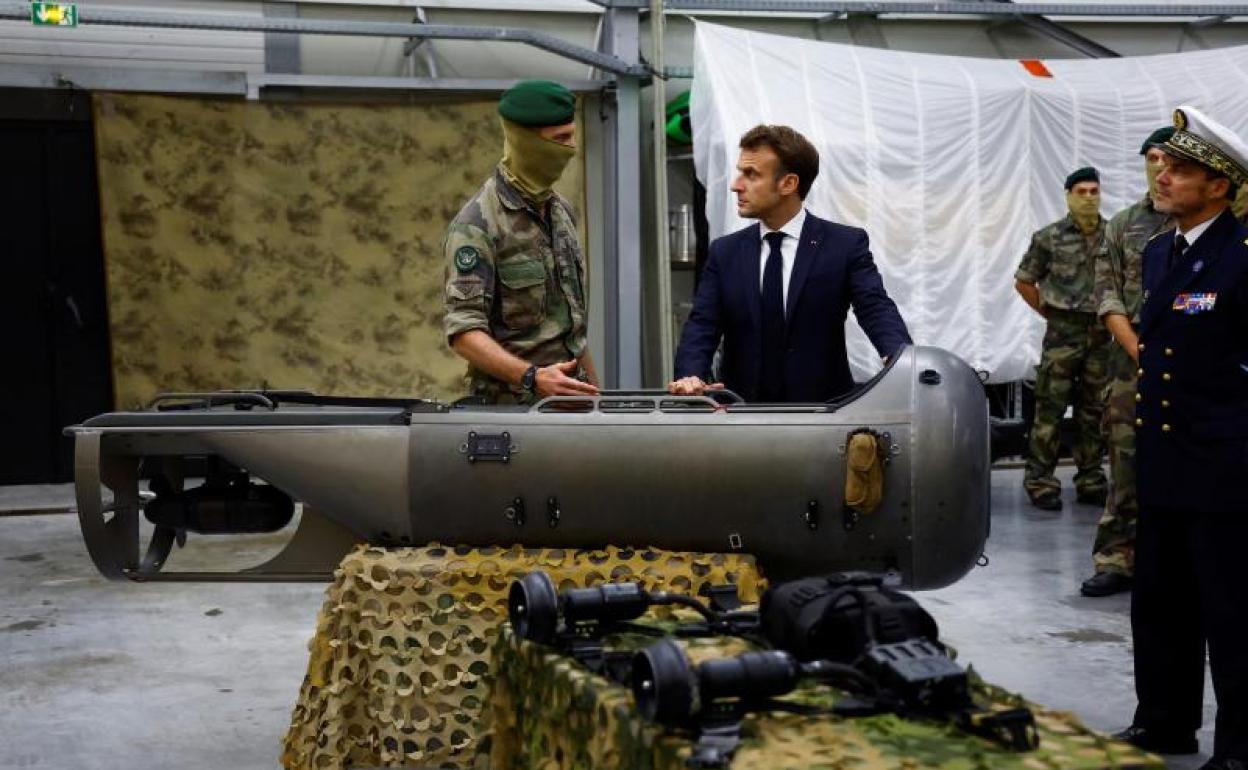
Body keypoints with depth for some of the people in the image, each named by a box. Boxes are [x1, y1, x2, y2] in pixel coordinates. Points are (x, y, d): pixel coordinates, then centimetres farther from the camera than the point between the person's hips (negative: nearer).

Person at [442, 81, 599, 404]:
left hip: (570, 401, 7)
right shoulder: (476, 225, -12)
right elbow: (463, 331, -18)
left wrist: (595, 388, 17)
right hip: (514, 404, -6)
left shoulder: (561, 210, 12)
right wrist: (532, 376, -30)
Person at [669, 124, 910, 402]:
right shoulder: (724, 252, 11)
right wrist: (691, 375, -17)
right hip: (744, 416, 2)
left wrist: (899, 358, -29)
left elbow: (876, 308, -8)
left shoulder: (846, 244, 3)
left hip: (821, 410, -2)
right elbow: (702, 326, 5)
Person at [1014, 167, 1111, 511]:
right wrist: (1051, 313, 3)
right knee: (1050, 409, -4)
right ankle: (1040, 481, 2)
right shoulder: (1049, 237, -3)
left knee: (1094, 411, 9)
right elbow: (1024, 282, 4)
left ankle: (1090, 481, 17)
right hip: (1063, 333, -3)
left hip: (1103, 332, 3)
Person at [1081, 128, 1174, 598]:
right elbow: (1107, 295, 5)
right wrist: (1140, 352, -7)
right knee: (1126, 464, 5)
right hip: (1130, 358, 3)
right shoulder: (1122, 225, 10)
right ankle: (1118, 560, 11)